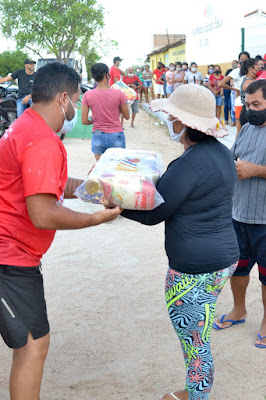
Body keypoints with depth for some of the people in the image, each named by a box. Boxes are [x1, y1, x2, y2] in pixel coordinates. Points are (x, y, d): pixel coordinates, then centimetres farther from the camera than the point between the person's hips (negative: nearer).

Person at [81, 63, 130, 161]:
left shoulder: (87, 95, -5)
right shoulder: (118, 94, -9)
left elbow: (84, 121, -3)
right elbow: (127, 116, 3)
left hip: (98, 137, 1)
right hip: (116, 136, -1)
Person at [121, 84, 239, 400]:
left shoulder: (190, 163, -23)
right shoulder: (220, 152, 6)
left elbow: (153, 213, -17)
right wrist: (155, 182, 16)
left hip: (194, 270, -10)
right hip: (223, 258, 10)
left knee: (194, 342, 6)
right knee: (197, 337, 25)